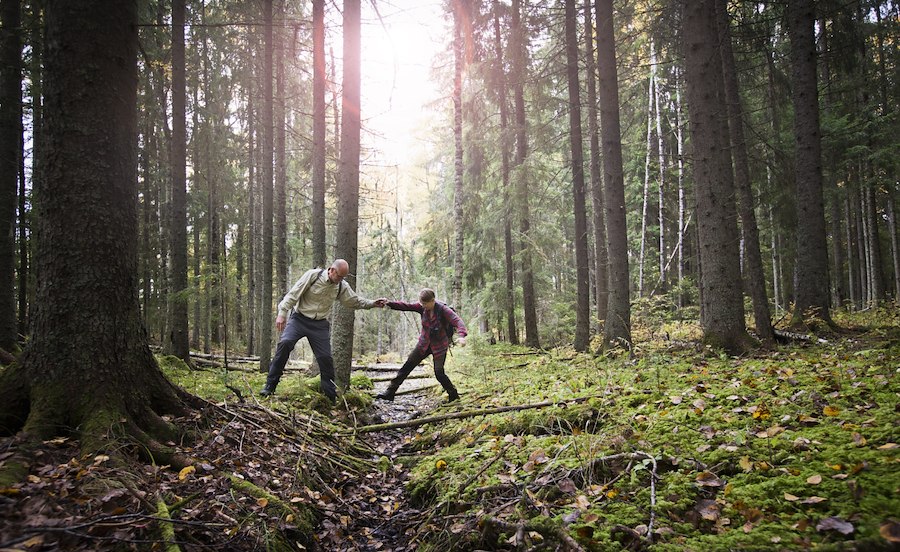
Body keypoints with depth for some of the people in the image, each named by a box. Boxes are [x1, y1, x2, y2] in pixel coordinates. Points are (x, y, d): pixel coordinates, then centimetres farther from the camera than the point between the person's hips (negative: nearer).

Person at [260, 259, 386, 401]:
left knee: (325, 357, -1)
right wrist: (282, 313, -19)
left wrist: (373, 304, 0)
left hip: (320, 325, 3)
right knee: (285, 343, -25)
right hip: (299, 319, -3)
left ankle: (331, 396, 16)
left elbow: (355, 301, 13)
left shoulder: (342, 287, 0)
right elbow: (293, 294, -13)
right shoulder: (312, 275, -13)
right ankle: (270, 386, -15)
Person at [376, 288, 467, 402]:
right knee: (407, 366, -1)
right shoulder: (422, 307, -7)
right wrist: (389, 303, -29)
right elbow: (406, 306, -13)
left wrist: (462, 336, -48)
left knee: (439, 373, -8)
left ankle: (454, 396, 14)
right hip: (424, 344, 5)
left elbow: (457, 321, -30)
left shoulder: (443, 310, -20)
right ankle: (390, 392, 3)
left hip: (439, 346, -5)